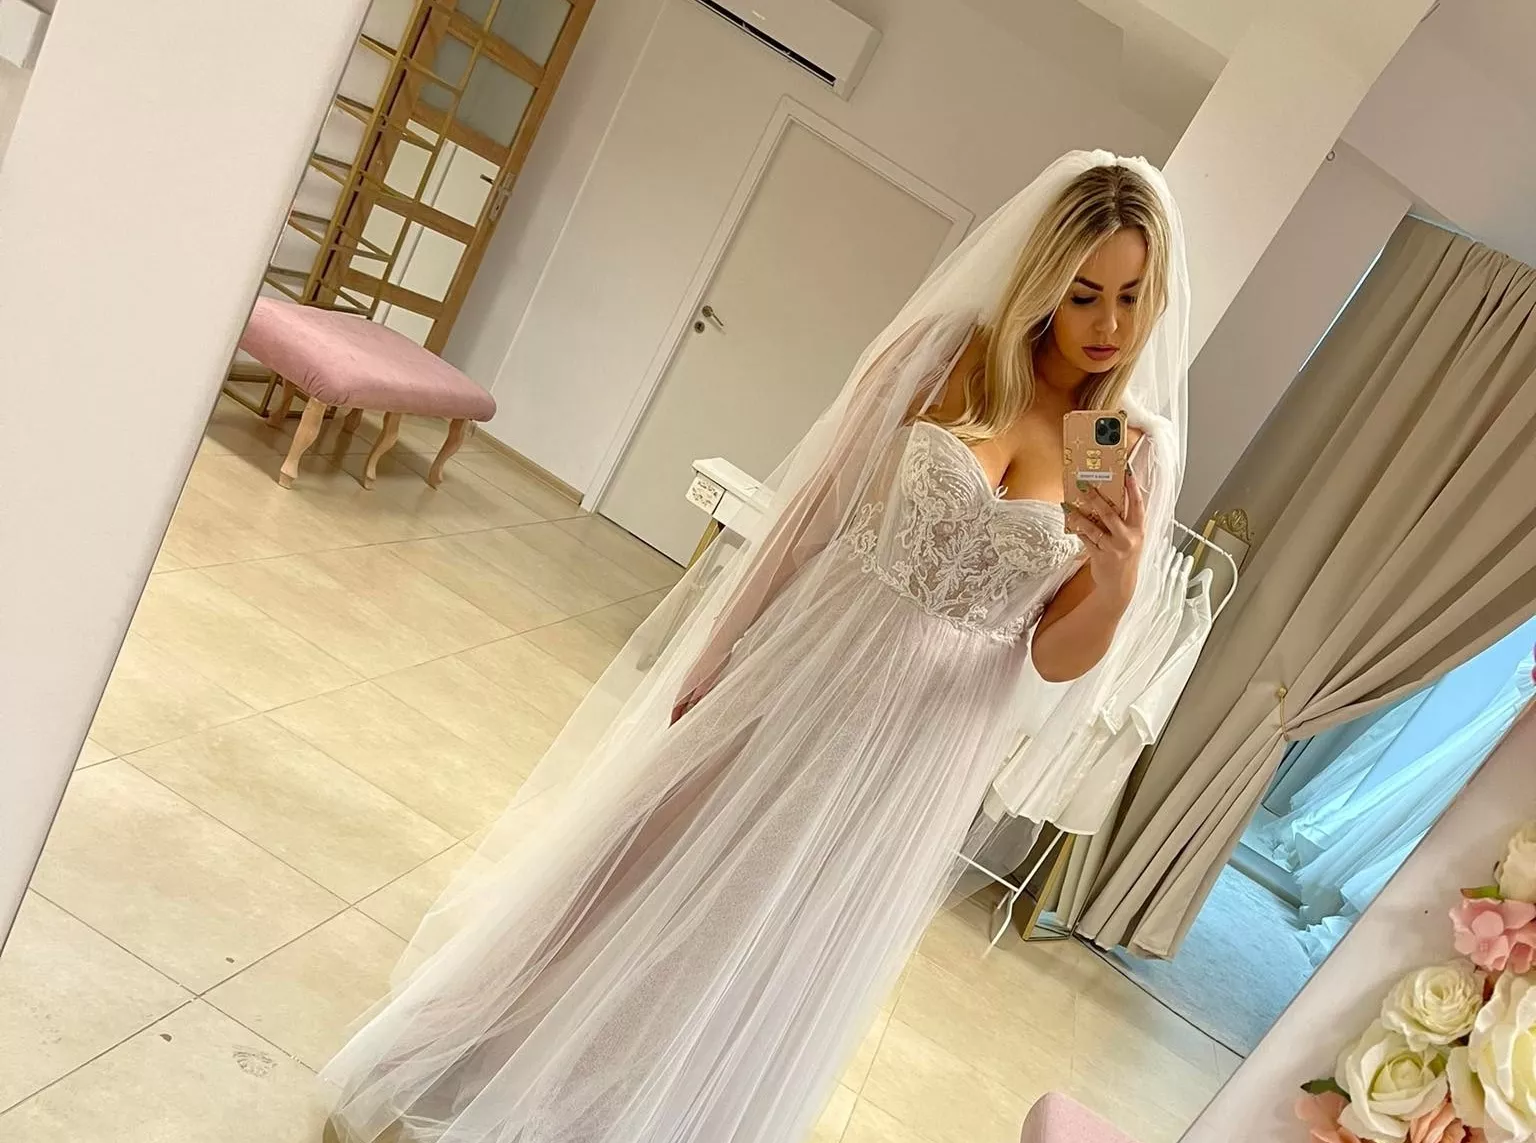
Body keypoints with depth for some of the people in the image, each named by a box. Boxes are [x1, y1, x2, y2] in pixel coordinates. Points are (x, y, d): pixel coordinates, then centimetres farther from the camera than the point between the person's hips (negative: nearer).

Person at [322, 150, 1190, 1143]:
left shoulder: (1141, 451, -4)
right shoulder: (943, 356, -6)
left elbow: (1058, 660, -4)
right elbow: (801, 517, -2)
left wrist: (1119, 587, -25)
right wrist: (706, 664, 0)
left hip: (910, 752, 0)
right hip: (792, 675, 0)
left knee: (762, 959, 15)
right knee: (636, 887, 14)